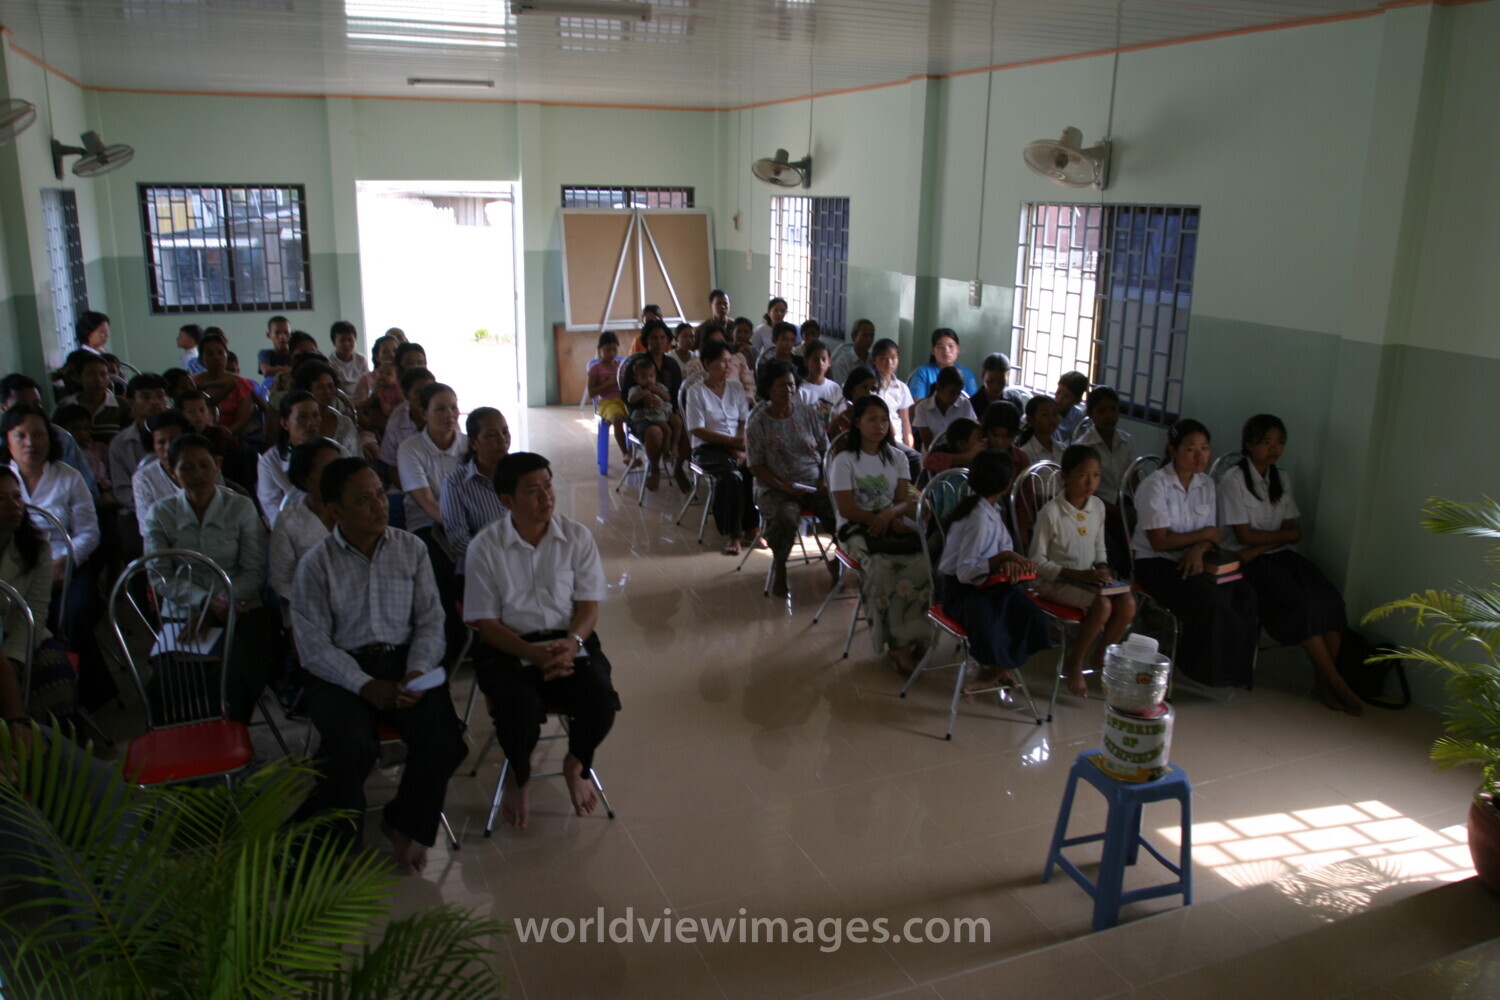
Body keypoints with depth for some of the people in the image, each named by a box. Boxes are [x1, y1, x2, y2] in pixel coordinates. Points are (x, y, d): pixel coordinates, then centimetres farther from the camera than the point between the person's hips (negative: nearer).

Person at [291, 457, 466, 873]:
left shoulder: (411, 549, 6)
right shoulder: (316, 564, -1)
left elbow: (430, 621, 5)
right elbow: (314, 647, -6)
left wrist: (416, 672, -13)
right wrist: (366, 685, -18)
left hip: (405, 659, 2)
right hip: (341, 670, -2)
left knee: (441, 737, -23)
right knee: (348, 744, -31)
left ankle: (405, 823, 6)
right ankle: (336, 841, -3)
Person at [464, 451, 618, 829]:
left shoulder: (577, 537, 0)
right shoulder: (485, 547, -6)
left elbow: (588, 604, 1)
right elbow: (487, 623, -5)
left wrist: (571, 643, -21)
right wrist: (535, 654, -20)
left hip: (570, 641, 2)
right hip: (510, 647, -2)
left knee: (601, 701, -26)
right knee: (519, 710, -31)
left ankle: (576, 765, 10)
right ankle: (518, 776, 7)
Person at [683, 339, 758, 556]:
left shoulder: (736, 387, 12)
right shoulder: (696, 391, -2)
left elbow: (745, 421, 9)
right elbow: (697, 430, -8)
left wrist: (741, 447, -10)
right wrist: (732, 441, -14)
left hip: (736, 446, 4)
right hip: (708, 448, -4)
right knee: (731, 475, -34)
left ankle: (750, 528, -14)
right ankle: (732, 535, -22)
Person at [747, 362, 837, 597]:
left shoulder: (808, 413, 6)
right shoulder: (757, 422, -3)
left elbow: (826, 450, 12)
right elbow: (756, 466, -4)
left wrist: (826, 479, -4)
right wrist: (781, 486, -18)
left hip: (814, 484, 3)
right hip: (775, 487, -3)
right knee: (785, 518, -36)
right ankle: (779, 566, -6)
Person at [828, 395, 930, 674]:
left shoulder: (896, 458, 13)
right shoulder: (844, 461, -2)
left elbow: (905, 501, 7)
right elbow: (846, 509, -8)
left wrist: (891, 513, -18)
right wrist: (886, 522, -17)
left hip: (894, 524, 4)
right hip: (857, 528, -4)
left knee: (920, 565, -28)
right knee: (883, 568, -34)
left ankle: (901, 642, -19)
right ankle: (898, 643, -18)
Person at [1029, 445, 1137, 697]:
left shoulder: (1098, 506, 2)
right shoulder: (1051, 512, -17)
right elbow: (1038, 561, -15)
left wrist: (1102, 568, -8)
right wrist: (1081, 574, -20)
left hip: (1088, 577, 6)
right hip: (1055, 582, -6)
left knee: (1128, 603, -18)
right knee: (1102, 605, -29)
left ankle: (1101, 656, 6)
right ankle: (1073, 665, -7)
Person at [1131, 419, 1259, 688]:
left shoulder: (1206, 485, 9)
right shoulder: (1155, 486, -11)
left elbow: (1212, 536, 8)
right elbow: (1159, 542, -14)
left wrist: (1198, 549, -16)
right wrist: (1204, 535, -5)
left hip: (1190, 562, 6)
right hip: (1154, 564, -6)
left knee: (1243, 594, -19)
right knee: (1209, 599, -30)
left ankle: (1235, 667, -5)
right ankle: (1208, 669, -9)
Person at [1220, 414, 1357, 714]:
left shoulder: (1282, 479, 14)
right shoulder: (1234, 481, -5)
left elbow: (1292, 530, 6)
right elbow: (1245, 535, -10)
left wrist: (1259, 548, -12)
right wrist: (1286, 534, 2)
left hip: (1279, 553, 6)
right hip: (1248, 558, -6)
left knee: (1329, 596, -20)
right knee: (1303, 600, -26)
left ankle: (1324, 682, -17)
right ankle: (1338, 683, -16)